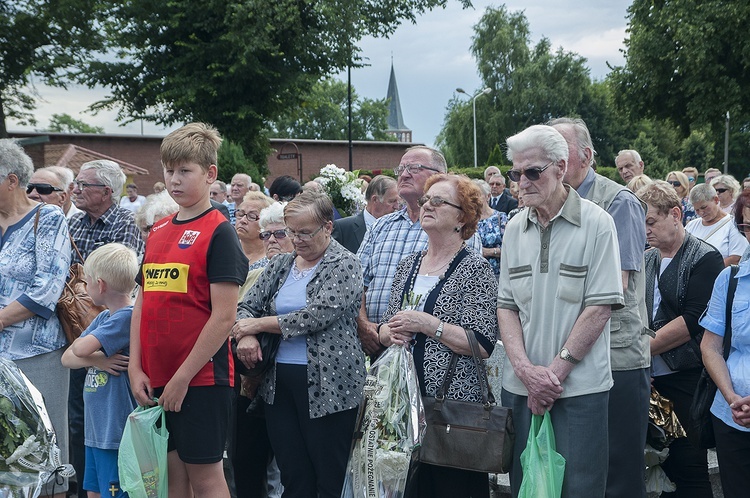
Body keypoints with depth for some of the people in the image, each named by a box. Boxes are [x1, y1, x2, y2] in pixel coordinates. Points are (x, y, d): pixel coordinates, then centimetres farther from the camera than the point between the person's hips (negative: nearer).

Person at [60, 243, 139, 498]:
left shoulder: (128, 317, -17)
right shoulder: (103, 318, 12)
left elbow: (81, 348, -26)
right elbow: (67, 358, 8)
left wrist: (83, 348, -2)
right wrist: (96, 359, -12)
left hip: (116, 433, -9)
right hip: (94, 429, 9)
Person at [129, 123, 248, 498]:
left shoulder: (218, 232, -9)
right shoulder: (157, 233, 12)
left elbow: (224, 316, -15)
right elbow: (142, 305, 14)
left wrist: (183, 377, -15)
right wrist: (136, 369, 3)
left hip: (201, 378, -6)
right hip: (156, 380, 6)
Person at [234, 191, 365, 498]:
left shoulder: (344, 265, -6)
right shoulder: (281, 265, 12)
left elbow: (317, 315, -18)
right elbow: (247, 306, 12)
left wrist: (258, 324, -10)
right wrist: (246, 335, -11)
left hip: (327, 385, -5)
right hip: (279, 383, 6)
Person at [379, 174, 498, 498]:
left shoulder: (475, 269, -6)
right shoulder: (408, 265, 14)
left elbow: (482, 345, -14)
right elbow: (384, 330, 18)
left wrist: (427, 324, -18)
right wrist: (391, 332, -5)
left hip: (455, 399, -5)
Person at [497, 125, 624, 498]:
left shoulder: (596, 223, -6)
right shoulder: (514, 229, 8)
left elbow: (600, 307, -10)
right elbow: (507, 305, 6)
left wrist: (555, 372, -13)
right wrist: (526, 369, -9)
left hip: (580, 387, -4)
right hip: (520, 386, 4)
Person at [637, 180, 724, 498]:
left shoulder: (705, 259, -7)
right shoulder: (647, 260, 12)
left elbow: (692, 320, -16)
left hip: (687, 381, -6)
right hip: (652, 379, 6)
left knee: (688, 470, -1)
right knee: (660, 462, 10)